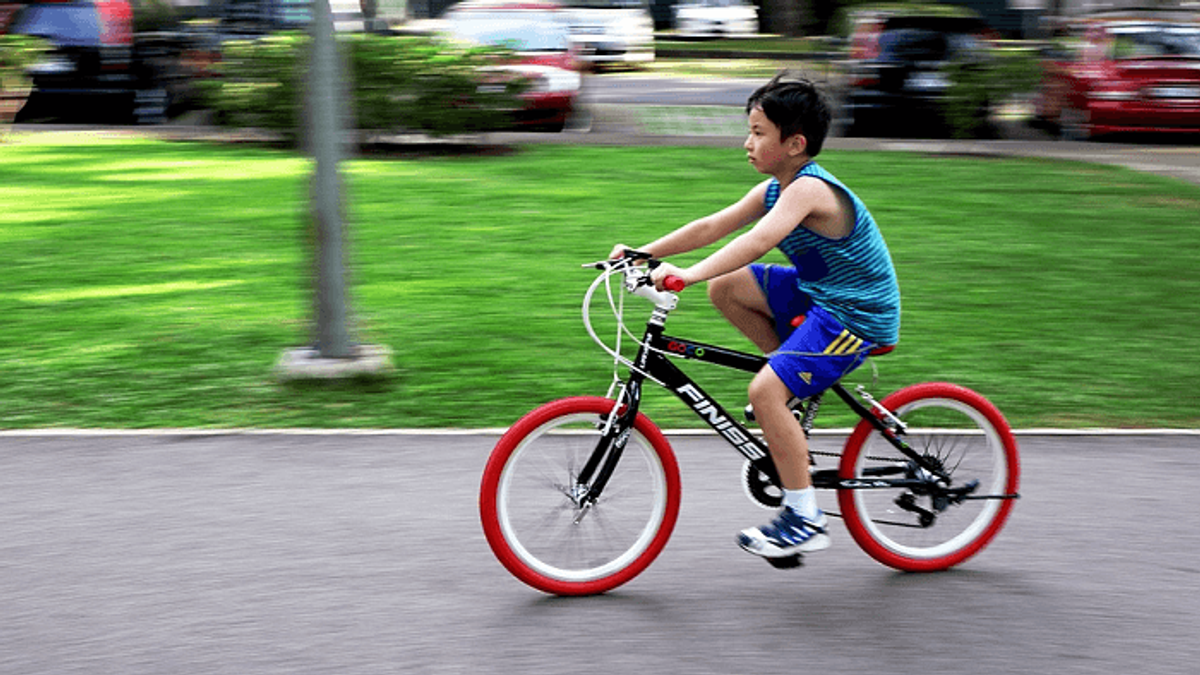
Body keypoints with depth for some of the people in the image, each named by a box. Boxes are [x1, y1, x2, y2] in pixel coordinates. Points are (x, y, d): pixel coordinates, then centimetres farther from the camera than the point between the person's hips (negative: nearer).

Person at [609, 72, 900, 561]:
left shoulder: (810, 188, -23)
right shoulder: (774, 189, 5)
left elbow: (758, 241, -39)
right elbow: (712, 227, 5)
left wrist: (688, 275, -47)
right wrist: (644, 252, -2)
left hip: (858, 314, -10)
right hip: (818, 294, 10)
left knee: (765, 390, -21)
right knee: (725, 287, 6)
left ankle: (805, 520, -11)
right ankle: (803, 379, 15)